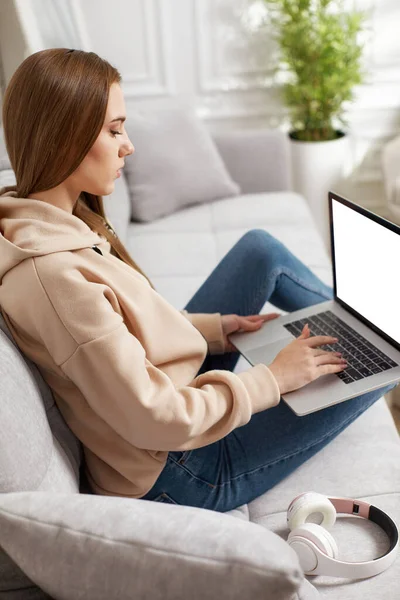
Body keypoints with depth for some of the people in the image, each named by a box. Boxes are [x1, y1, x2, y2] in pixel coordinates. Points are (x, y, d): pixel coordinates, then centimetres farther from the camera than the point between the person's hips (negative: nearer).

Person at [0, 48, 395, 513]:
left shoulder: (49, 223, -3)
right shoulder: (56, 275, -33)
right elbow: (156, 421, -29)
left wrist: (217, 328, 0)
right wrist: (273, 379, -17)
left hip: (173, 385, 9)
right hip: (175, 475, -9)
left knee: (260, 247, 11)